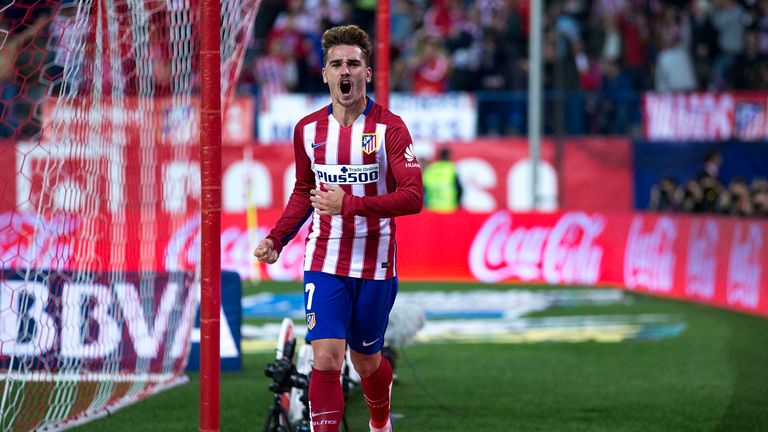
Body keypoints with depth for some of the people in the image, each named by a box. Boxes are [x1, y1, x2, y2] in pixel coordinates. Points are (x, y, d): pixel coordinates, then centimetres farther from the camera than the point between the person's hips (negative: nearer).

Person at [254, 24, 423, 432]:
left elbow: (413, 197, -17)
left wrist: (348, 204, -25)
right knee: (326, 358, -14)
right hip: (324, 263, 2)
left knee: (366, 362, 13)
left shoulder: (389, 128, -9)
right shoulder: (308, 130, 4)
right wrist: (276, 239, 5)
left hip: (375, 264, -2)